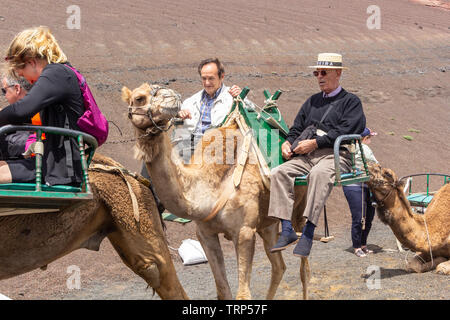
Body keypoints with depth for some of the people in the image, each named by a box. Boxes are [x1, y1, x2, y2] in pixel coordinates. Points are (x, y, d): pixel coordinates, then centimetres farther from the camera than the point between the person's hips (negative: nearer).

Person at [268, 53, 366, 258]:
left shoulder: (351, 101, 11)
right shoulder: (312, 101, 30)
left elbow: (345, 131, -5)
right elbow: (297, 127, 27)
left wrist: (314, 142, -12)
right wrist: (288, 142, 4)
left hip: (335, 155, -6)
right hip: (306, 156, 6)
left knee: (319, 173, -40)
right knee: (278, 173, -24)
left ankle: (308, 233, -44)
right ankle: (287, 230, -30)